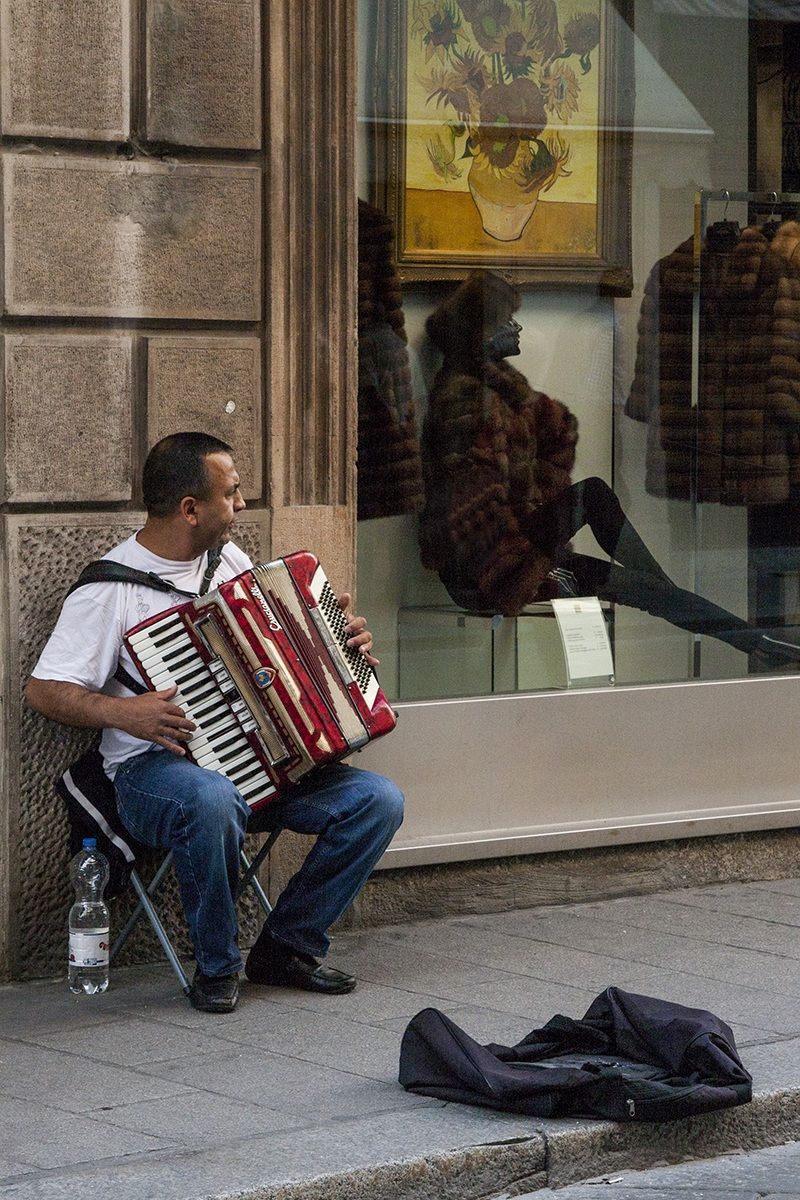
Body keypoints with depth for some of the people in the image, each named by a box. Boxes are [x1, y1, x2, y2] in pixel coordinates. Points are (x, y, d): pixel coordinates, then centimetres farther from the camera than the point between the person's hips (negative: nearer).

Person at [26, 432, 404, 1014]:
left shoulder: (229, 558, 13)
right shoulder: (110, 589, -9)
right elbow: (43, 690, -9)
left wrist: (345, 642, 8)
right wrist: (123, 712, -24)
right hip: (156, 767, -7)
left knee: (379, 800, -12)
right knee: (212, 802, -41)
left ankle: (288, 945, 2)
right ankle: (216, 965, -17)